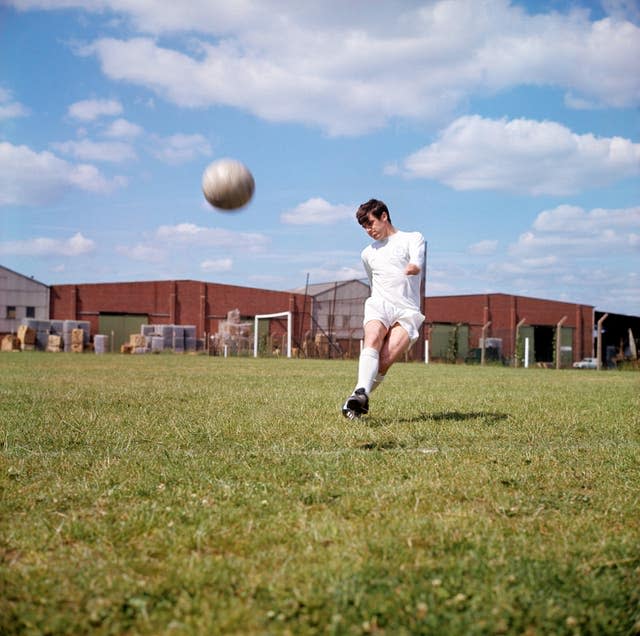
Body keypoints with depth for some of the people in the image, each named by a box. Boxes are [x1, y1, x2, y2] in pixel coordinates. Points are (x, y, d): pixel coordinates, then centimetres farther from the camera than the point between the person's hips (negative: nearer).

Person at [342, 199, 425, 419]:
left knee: (385, 360, -22)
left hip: (407, 311, -2)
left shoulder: (412, 238, 10)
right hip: (378, 305, 3)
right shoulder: (368, 253, 27)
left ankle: (358, 400, -11)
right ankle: (361, 393, -48)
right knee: (372, 340, -31)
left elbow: (415, 266, -9)